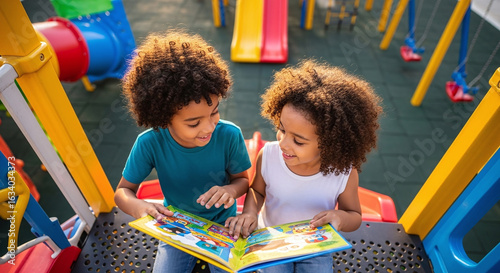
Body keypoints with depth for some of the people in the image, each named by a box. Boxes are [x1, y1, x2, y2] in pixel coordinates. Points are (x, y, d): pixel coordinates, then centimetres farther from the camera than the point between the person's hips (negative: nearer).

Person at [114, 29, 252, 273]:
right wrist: (139, 207, -32)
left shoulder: (229, 135, -26)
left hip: (222, 223, 0)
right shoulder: (150, 143, -24)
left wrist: (231, 190, -31)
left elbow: (242, 179, -8)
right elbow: (123, 191, -10)